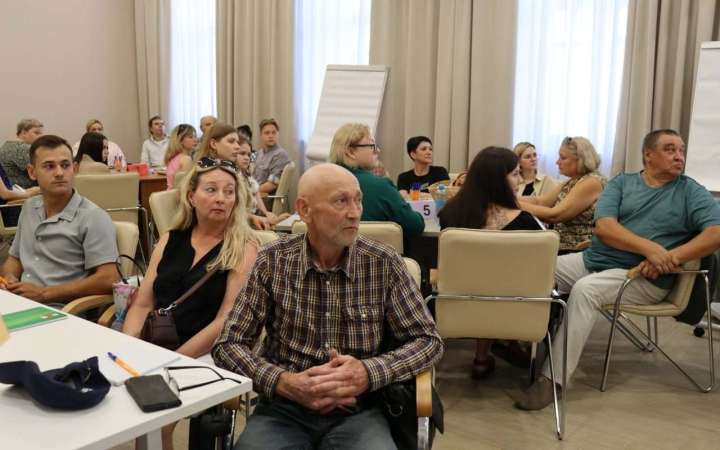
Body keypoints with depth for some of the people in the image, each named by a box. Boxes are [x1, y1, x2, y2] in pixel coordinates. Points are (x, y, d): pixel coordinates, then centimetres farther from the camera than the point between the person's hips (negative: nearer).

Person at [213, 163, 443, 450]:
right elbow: (229, 345, -1)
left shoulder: (384, 264, -3)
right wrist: (284, 382, -19)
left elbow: (428, 340, 1)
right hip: (284, 409, 0)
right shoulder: (272, 262, -2)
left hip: (357, 411, 0)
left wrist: (369, 373, -17)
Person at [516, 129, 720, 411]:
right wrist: (649, 248, -21)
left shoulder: (691, 192, 3)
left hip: (643, 277, -4)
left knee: (585, 289, -32)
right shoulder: (621, 183, 9)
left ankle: (553, 379, -30)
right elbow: (603, 227, -7)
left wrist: (670, 258, -20)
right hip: (593, 260, 4)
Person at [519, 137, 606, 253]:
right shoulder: (572, 182, 12)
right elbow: (539, 201, 3)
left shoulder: (591, 183, -16)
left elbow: (554, 215, -21)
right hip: (564, 249, 8)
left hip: (582, 253, -8)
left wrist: (517, 205, -19)